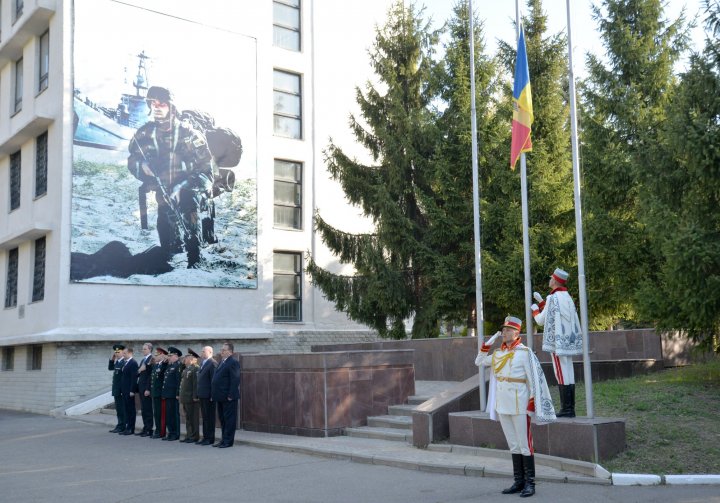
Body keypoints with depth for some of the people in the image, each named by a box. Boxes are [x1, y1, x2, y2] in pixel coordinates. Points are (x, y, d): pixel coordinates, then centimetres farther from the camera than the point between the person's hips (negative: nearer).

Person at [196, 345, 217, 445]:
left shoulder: (212, 363, -13)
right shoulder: (203, 363, 17)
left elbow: (213, 380, -17)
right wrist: (198, 394, 14)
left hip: (208, 395, -9)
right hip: (202, 395, 9)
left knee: (209, 417, -2)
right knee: (204, 417, 13)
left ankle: (210, 439, 4)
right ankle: (205, 437, 19)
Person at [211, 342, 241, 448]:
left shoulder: (233, 363, -11)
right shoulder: (222, 363, 18)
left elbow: (235, 380, -17)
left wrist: (230, 395, -20)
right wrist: (214, 394, 14)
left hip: (228, 397, -10)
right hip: (221, 397, 10)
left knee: (229, 419, -3)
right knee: (222, 419, 14)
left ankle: (228, 441, 2)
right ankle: (224, 439, 22)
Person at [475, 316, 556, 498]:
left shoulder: (524, 352, -7)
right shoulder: (498, 353, 10)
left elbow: (533, 378, -8)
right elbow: (479, 362, 17)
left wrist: (532, 401, -12)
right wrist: (488, 343, 6)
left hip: (519, 404, -6)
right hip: (502, 405, 6)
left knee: (524, 445, -1)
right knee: (513, 445, 11)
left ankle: (530, 483, 5)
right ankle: (519, 482, 18)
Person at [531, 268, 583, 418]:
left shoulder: (553, 298, -11)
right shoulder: (567, 297, 13)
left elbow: (541, 320, -6)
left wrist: (534, 309, 12)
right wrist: (541, 301, 32)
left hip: (558, 342, -8)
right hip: (569, 341, 8)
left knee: (561, 374, -6)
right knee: (569, 373, 8)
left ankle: (566, 409, -6)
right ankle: (570, 408, 11)